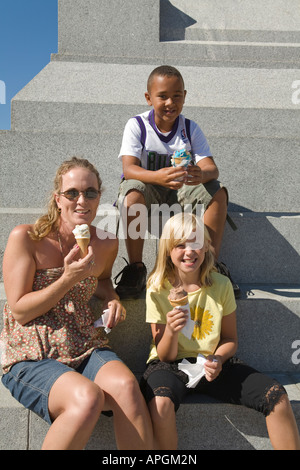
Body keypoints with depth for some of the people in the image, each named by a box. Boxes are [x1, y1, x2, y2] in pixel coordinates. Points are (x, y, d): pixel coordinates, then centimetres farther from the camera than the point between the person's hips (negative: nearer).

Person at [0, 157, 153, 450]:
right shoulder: (25, 238, -8)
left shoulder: (106, 246, 4)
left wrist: (112, 299, 3)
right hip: (30, 360, -3)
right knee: (87, 397, -32)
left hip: (86, 349, 4)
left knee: (126, 385, -28)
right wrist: (68, 279, -19)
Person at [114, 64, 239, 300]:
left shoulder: (191, 128, 0)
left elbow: (211, 167, -13)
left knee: (218, 191, -23)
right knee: (132, 193, -36)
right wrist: (157, 176, -45)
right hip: (148, 190, -2)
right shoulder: (136, 126, -8)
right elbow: (128, 168, -23)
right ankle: (136, 267, -22)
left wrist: (202, 174, -40)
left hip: (181, 190, 3)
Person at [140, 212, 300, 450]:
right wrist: (171, 331, -28)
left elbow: (230, 339, 7)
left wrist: (218, 359, -15)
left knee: (277, 396, -17)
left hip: (212, 363, 3)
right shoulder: (158, 290, -10)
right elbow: (165, 356, -6)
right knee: (160, 403, -36)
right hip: (170, 364, -2)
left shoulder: (221, 285, -4)